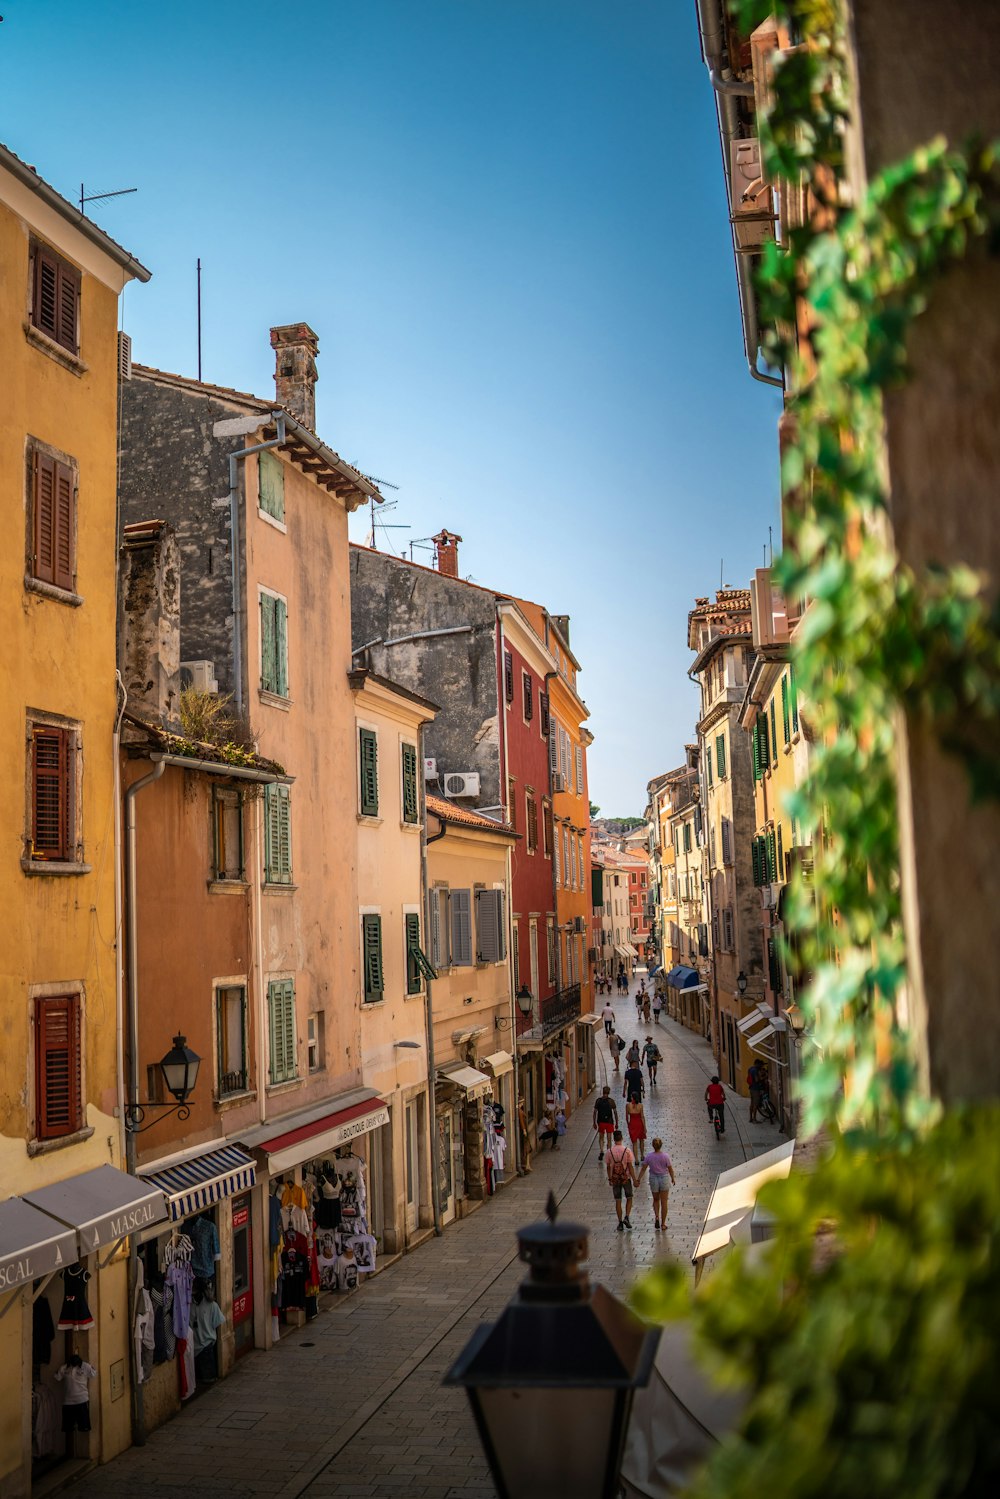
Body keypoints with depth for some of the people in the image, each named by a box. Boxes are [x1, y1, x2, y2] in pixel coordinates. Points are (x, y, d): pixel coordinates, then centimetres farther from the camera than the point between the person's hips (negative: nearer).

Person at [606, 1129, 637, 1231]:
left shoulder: (609, 1151, -5)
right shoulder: (627, 1150, -11)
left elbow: (608, 1167, 1)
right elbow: (630, 1166, -10)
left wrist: (609, 1179, 13)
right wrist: (634, 1179, -4)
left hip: (615, 1179, 1)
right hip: (626, 1178, -1)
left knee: (617, 1201, 9)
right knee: (629, 1198, 16)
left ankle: (620, 1223, 11)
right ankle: (626, 1217, 0)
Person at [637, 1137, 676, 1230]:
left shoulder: (649, 1156, -11)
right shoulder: (665, 1156, -14)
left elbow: (643, 1169, -6)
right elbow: (670, 1169, -5)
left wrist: (638, 1180, 3)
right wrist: (673, 1179, 11)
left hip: (653, 1179, 1)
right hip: (664, 1178, -1)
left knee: (656, 1200, 23)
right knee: (664, 1202, 9)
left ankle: (656, 1217, 3)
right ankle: (663, 1223, 13)